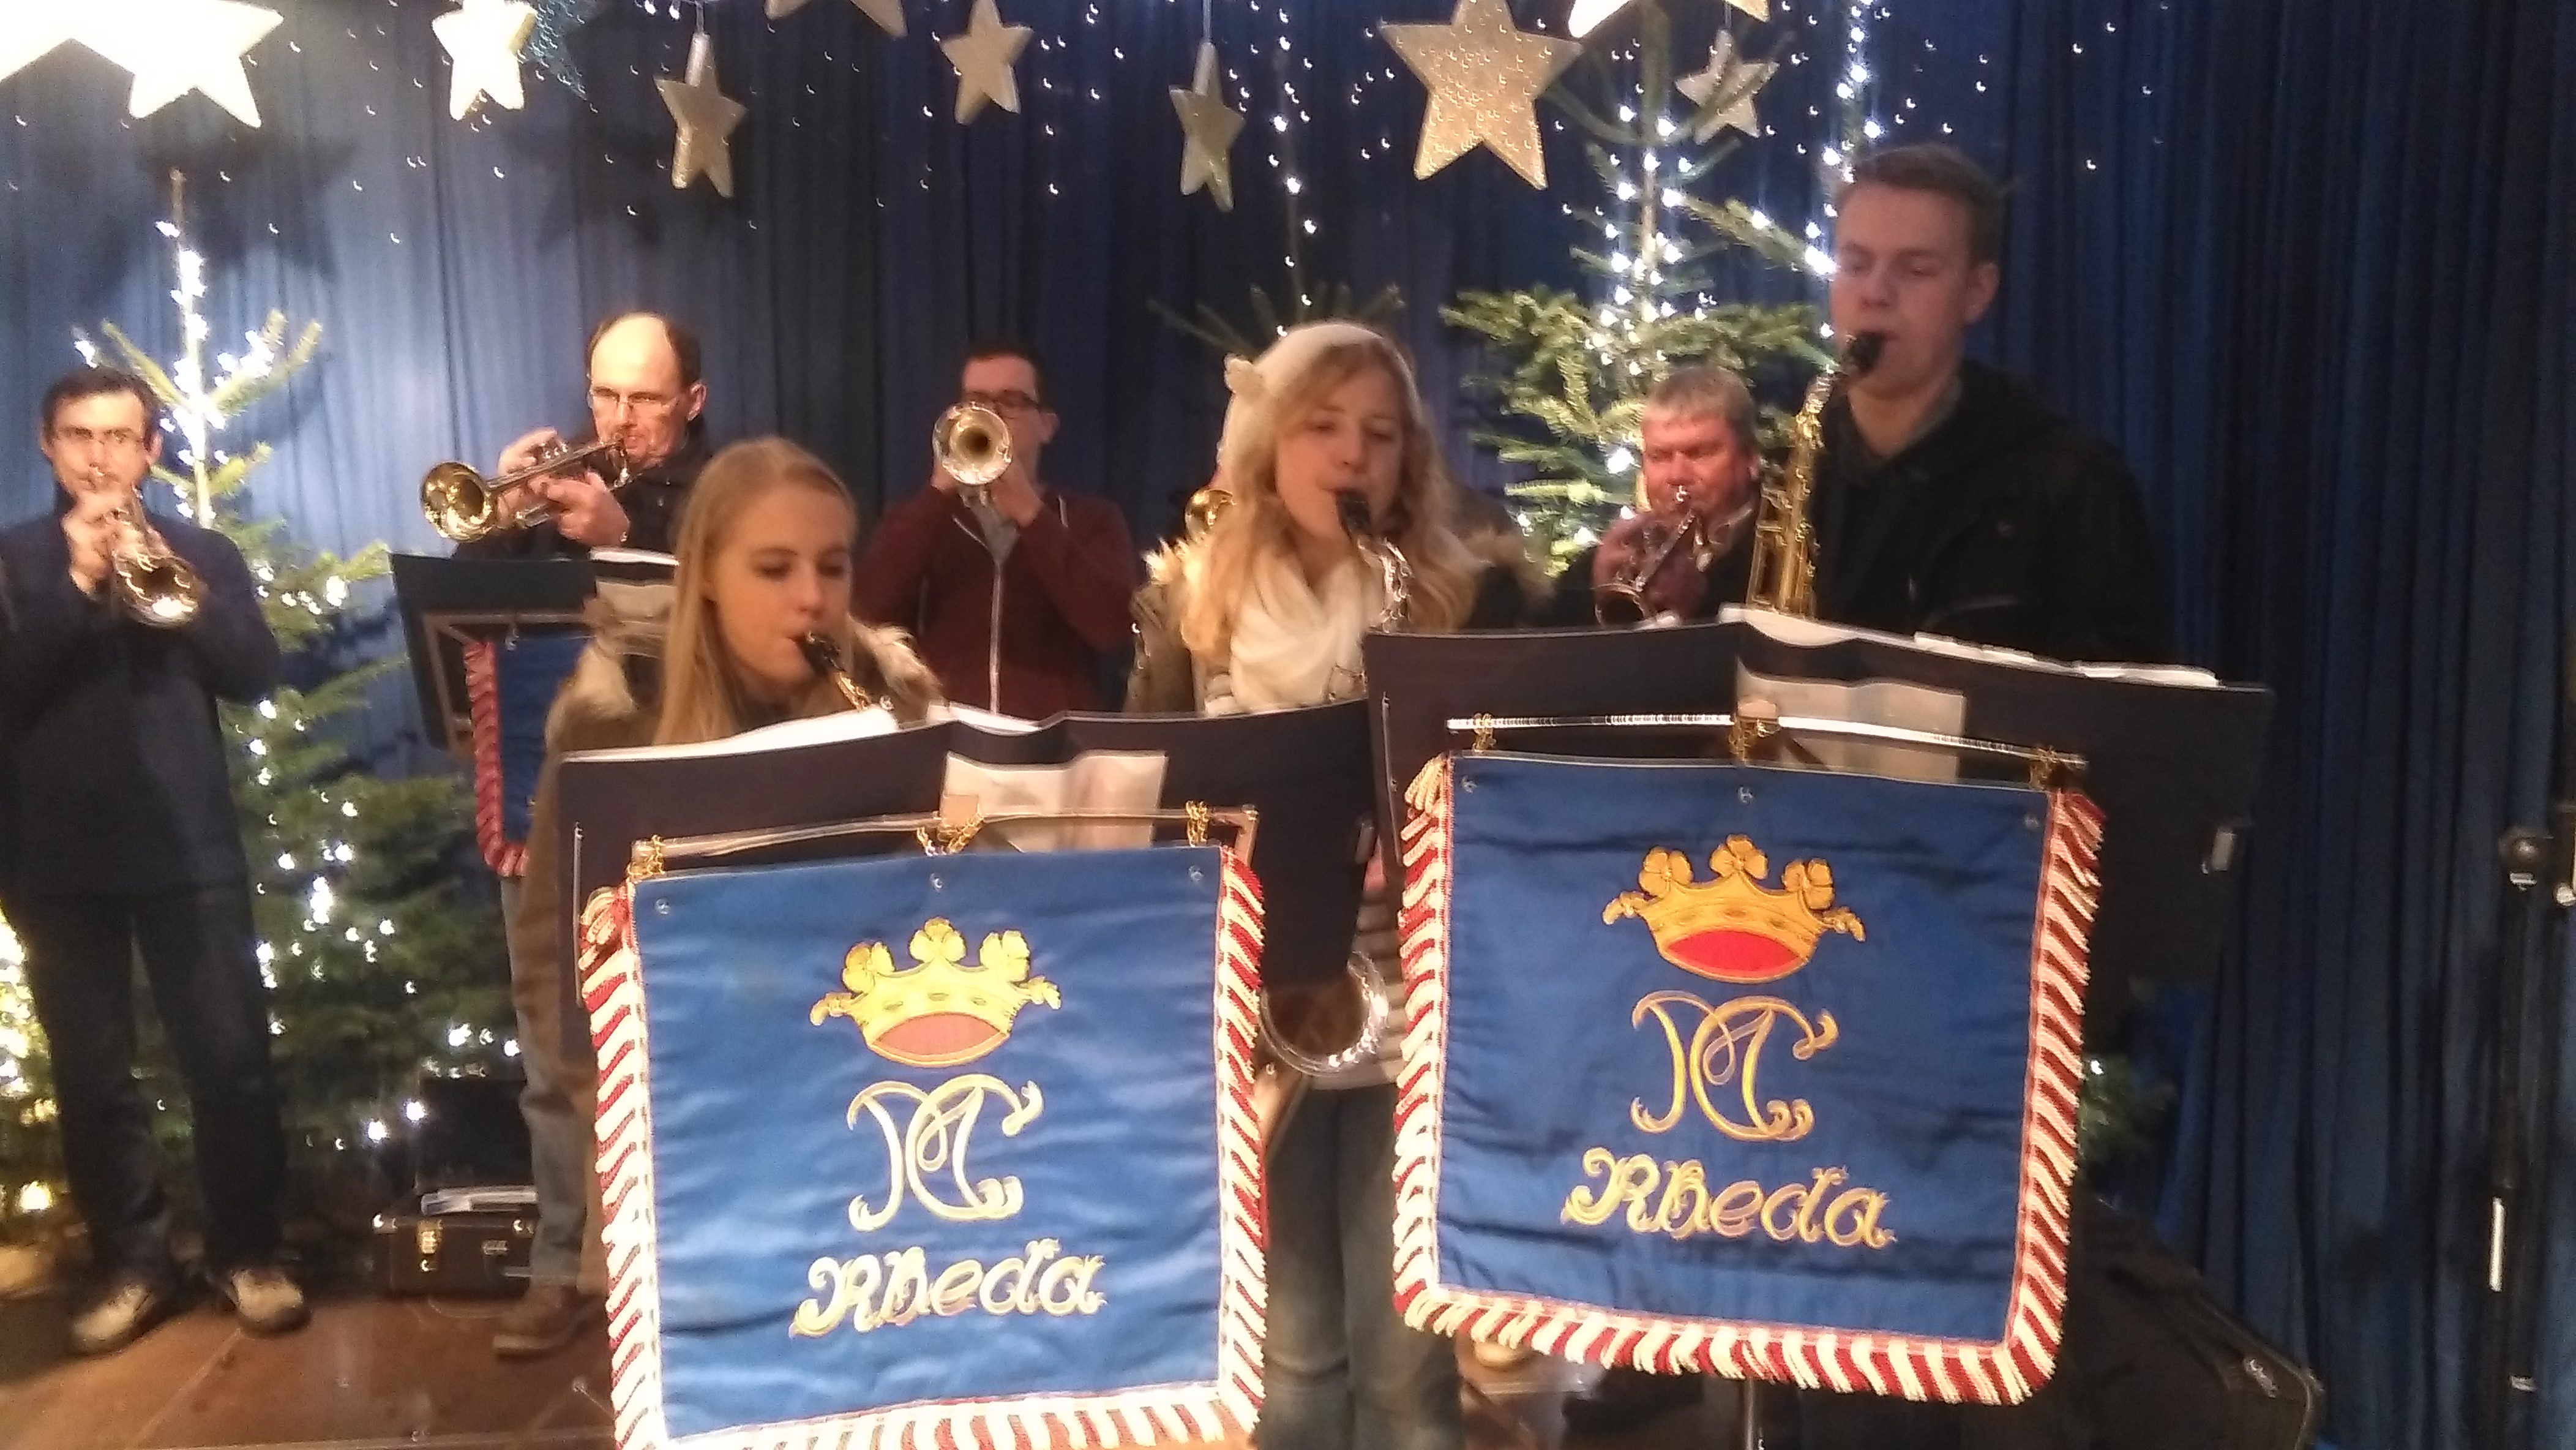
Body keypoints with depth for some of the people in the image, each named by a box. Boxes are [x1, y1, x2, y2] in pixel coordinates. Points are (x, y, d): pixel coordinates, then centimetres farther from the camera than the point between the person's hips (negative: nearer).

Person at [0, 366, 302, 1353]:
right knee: (92, 1074, 6)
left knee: (230, 1058, -1)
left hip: (189, 846, 0)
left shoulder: (201, 552, 9)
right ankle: (130, 1266, 17)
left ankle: (247, 1255, 12)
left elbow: (255, 672, -5)